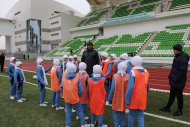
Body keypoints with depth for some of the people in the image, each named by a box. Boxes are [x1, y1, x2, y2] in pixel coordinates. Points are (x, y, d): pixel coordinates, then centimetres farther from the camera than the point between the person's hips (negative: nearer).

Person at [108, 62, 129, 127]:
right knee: (122, 112, 19)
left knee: (115, 112, 14)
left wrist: (109, 98, -3)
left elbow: (112, 89, -15)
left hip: (116, 98, -3)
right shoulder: (128, 77, -10)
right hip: (124, 99, 3)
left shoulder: (115, 76, -16)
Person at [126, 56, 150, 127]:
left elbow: (130, 87, -21)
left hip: (134, 99, -4)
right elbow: (147, 86, 10)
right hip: (142, 99, 5)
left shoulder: (133, 72, -17)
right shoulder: (146, 72, 3)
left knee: (131, 115, 13)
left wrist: (127, 99, -14)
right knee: (141, 116, 11)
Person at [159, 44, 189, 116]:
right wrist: (171, 76, 15)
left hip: (179, 82, -9)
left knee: (179, 95, 5)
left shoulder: (183, 58, -21)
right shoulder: (177, 56, 8)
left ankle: (180, 111, 22)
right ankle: (167, 107, 31)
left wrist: (176, 79, -20)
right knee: (172, 94, 18)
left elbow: (182, 71, -24)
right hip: (174, 80, 9)